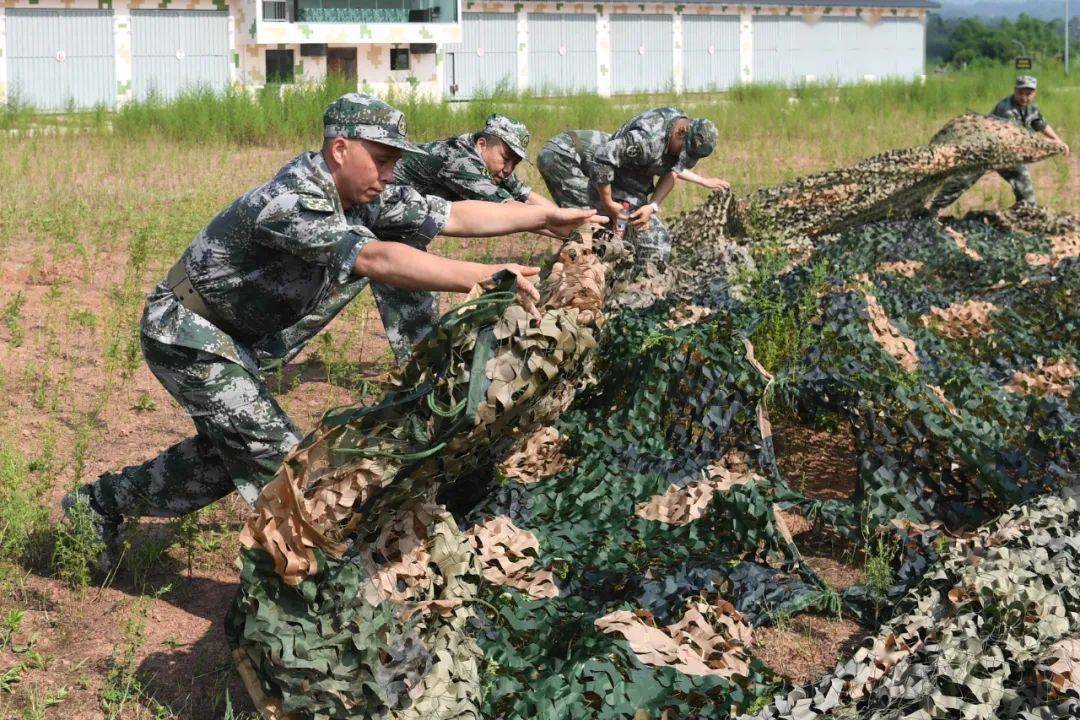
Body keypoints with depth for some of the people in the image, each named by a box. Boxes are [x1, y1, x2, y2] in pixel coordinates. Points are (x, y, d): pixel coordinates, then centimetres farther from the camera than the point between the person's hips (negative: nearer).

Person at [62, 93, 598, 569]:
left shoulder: (360, 197, -4)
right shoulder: (292, 201, -32)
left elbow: (455, 216, 1)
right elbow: (376, 260, -45)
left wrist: (549, 217, -2)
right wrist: (486, 277, -50)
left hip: (233, 339, 10)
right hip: (185, 334, -10)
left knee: (225, 454, 19)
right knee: (278, 455, -13)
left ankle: (100, 504, 32)